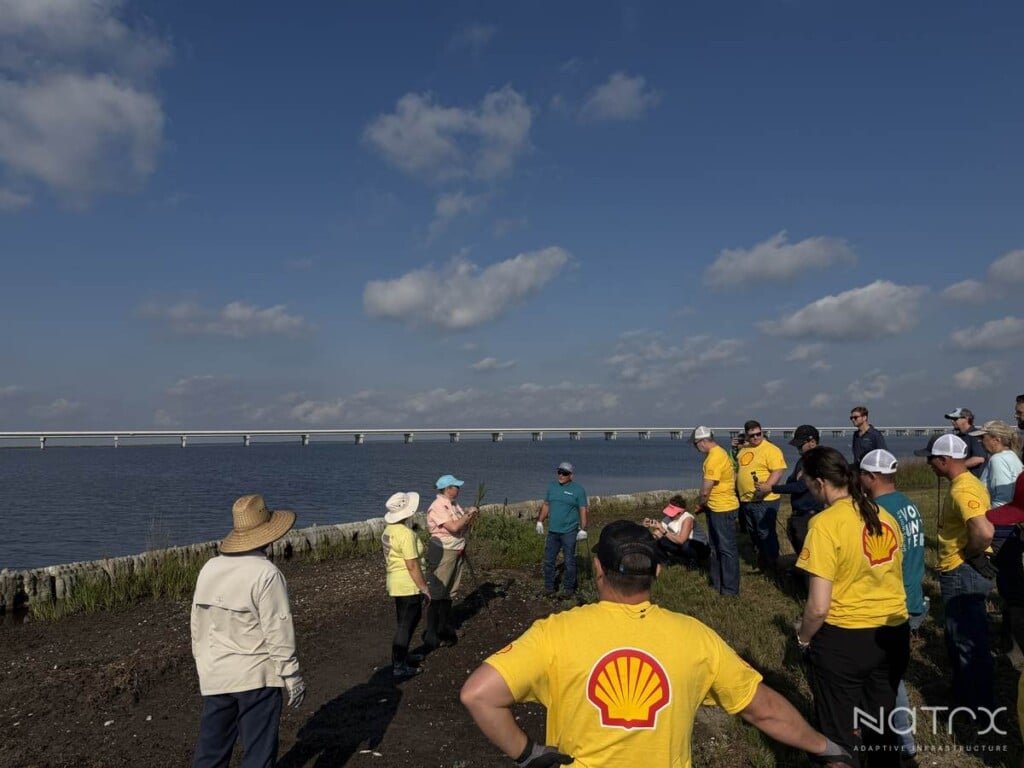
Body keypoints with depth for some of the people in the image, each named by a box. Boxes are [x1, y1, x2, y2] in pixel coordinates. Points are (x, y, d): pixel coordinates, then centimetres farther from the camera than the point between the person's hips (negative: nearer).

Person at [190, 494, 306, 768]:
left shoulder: (209, 568, 1)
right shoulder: (266, 573, -19)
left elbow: (197, 624, 8)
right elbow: (278, 631, -18)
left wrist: (203, 663, 20)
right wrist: (292, 676, -9)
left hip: (214, 676, 7)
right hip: (256, 676, -6)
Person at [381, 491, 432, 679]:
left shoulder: (389, 530, 6)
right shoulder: (406, 533, -23)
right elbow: (412, 566, -23)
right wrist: (424, 588, -14)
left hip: (396, 583, 9)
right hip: (408, 586, -9)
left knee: (413, 617, 24)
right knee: (405, 626, 1)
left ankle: (403, 655, 36)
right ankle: (399, 667, 10)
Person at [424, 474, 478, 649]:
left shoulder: (454, 505, 9)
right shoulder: (437, 507, -18)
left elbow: (463, 528, 13)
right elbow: (454, 527, -26)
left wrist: (470, 517, -6)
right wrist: (469, 514, -13)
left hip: (457, 552, 9)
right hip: (443, 553, -9)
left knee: (449, 591, 17)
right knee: (437, 593, -1)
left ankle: (444, 628, 31)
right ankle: (432, 635, 7)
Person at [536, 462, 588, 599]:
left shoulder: (578, 489, -6)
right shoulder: (551, 486, 8)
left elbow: (583, 510, -7)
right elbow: (546, 505, 15)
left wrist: (583, 529, -12)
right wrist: (540, 521, 9)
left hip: (569, 532, -4)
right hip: (553, 531, 4)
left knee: (569, 562, 4)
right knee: (548, 561, 9)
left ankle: (568, 589, 16)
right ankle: (549, 587, 21)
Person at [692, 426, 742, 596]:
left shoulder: (714, 458, -22)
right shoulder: (718, 453, 11)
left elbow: (705, 490, -22)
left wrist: (700, 505, -2)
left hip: (723, 509, -10)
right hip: (716, 508, 10)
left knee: (727, 549, -1)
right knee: (715, 547, 18)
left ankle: (730, 588, 7)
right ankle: (716, 582, 29)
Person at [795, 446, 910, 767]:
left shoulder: (825, 523, -21)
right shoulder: (885, 516, 0)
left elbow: (819, 606, -22)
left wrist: (803, 638, -3)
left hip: (844, 641, -6)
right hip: (894, 634, 6)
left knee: (839, 734, 14)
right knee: (882, 726, 25)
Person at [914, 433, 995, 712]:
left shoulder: (961, 490, -23)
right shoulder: (970, 482, 9)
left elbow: (984, 532, -36)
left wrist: (970, 555, -19)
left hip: (963, 574, -10)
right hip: (964, 573, 10)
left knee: (968, 642, 4)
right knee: (961, 638, 22)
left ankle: (977, 707, 18)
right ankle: (964, 694, 36)